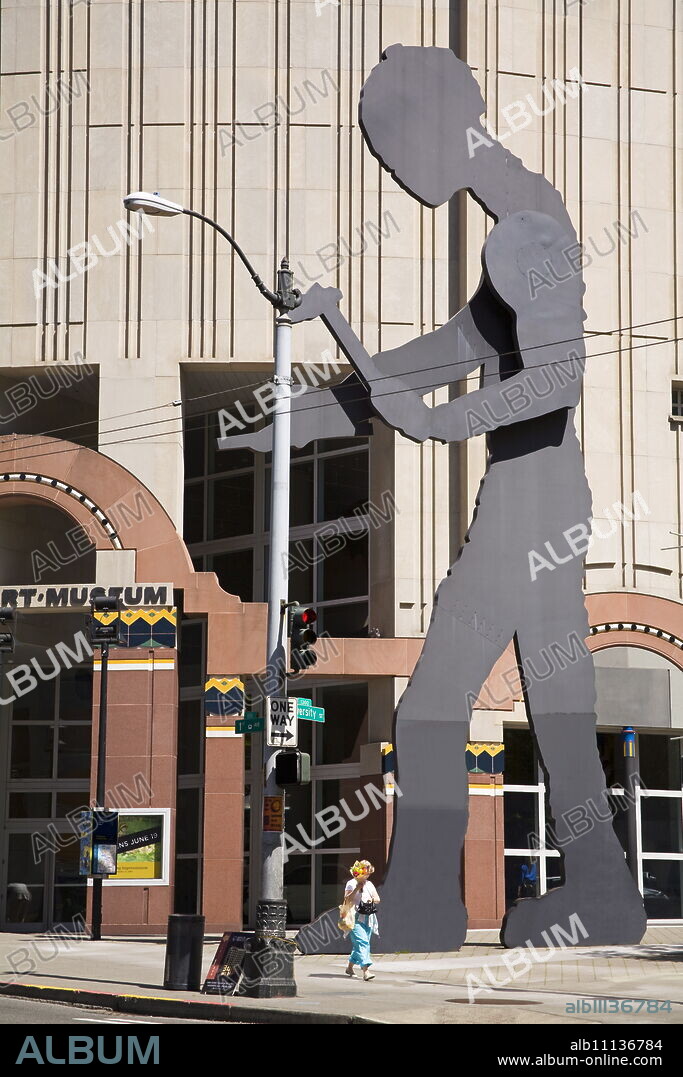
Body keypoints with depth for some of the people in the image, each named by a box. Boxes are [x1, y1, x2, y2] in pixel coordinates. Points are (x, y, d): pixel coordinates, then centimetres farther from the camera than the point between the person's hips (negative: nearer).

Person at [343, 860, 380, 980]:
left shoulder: (369, 884, 17)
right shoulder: (351, 884, -3)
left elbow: (378, 899, 17)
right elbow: (347, 900, -11)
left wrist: (372, 900, -5)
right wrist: (356, 889, -18)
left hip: (368, 919, 7)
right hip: (356, 918, -7)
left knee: (361, 943, 10)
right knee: (362, 942, -19)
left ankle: (350, 967, 28)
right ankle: (365, 970, -29)